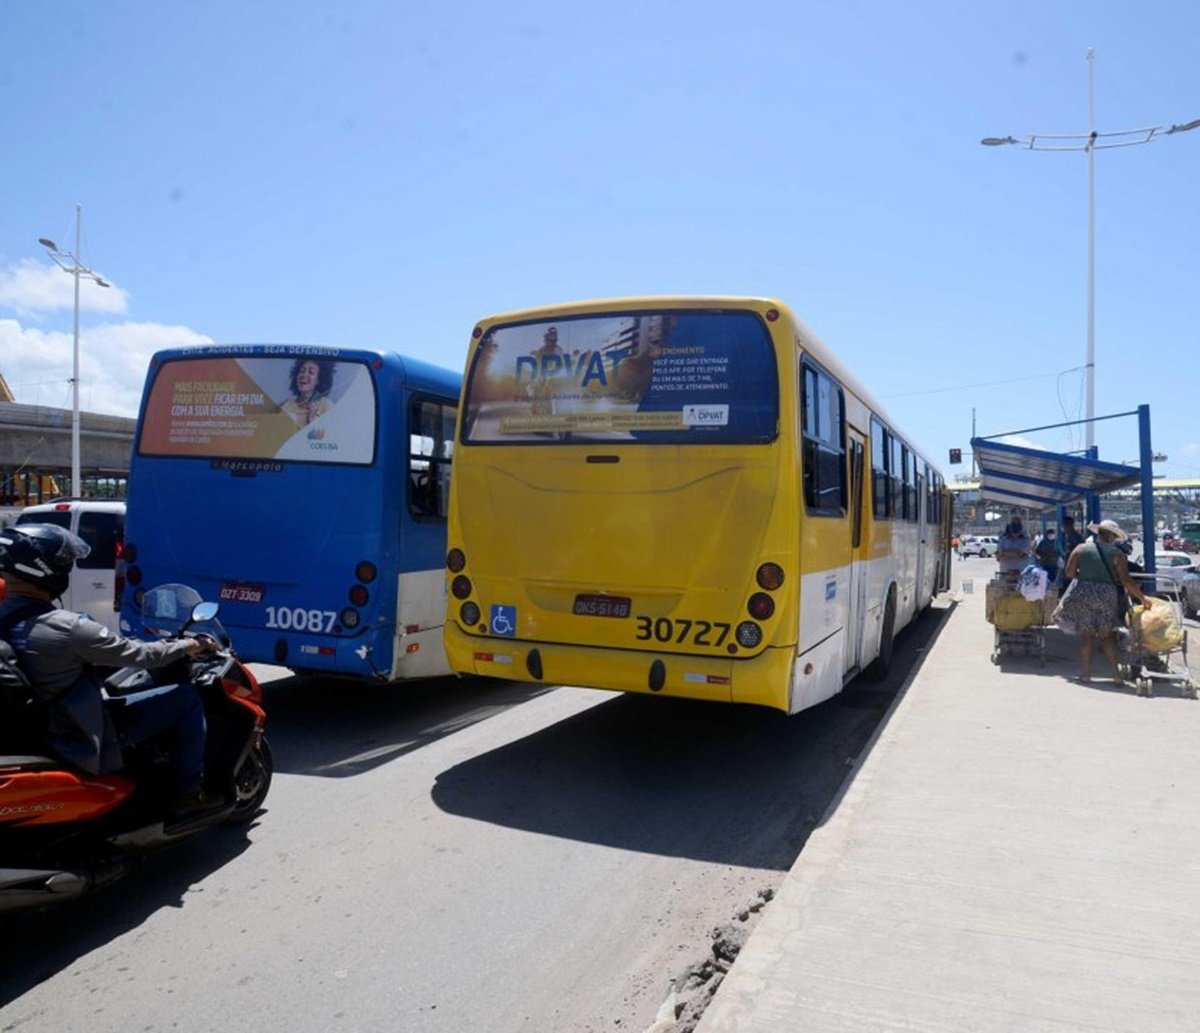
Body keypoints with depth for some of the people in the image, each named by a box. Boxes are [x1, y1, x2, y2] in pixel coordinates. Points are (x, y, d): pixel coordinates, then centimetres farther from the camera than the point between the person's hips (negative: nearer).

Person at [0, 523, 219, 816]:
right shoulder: (65, 627, -27)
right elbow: (139, 655, -18)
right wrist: (188, 646, -1)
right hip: (84, 744, -9)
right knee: (186, 698, -4)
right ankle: (188, 792, 6)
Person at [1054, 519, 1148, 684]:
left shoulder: (1081, 549, 5)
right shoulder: (1117, 554, 0)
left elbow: (1069, 572, 2)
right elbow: (1126, 581, -5)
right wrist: (1141, 597, 3)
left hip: (1082, 593, 1)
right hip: (1107, 594, -1)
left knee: (1086, 634, 6)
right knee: (1107, 633, 10)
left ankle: (1085, 673, 7)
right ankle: (1115, 671, 3)